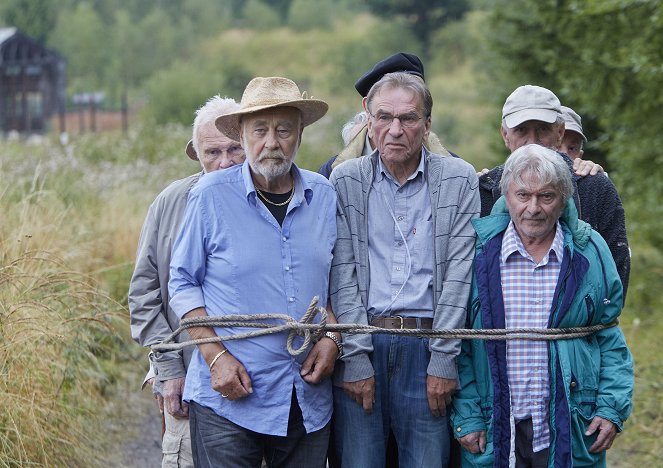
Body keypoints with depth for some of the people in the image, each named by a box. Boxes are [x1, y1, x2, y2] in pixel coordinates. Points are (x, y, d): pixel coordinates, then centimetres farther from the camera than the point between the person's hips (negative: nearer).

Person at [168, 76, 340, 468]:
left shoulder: (323, 196, 6)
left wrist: (332, 338, -1)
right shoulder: (212, 196, -5)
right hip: (229, 396, -3)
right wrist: (215, 355, -10)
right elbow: (183, 283, 0)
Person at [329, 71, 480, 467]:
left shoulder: (459, 180, 4)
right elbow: (343, 275, 1)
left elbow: (459, 273, -1)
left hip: (428, 346, 0)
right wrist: (355, 359, -7)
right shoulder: (345, 181, 6)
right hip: (360, 343, 0)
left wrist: (443, 360, -7)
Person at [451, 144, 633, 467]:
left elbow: (610, 338, 6)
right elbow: (457, 342, 1)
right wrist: (466, 415, -5)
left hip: (572, 430, 1)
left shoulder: (590, 252, 2)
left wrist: (611, 409, -3)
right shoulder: (478, 250, -1)